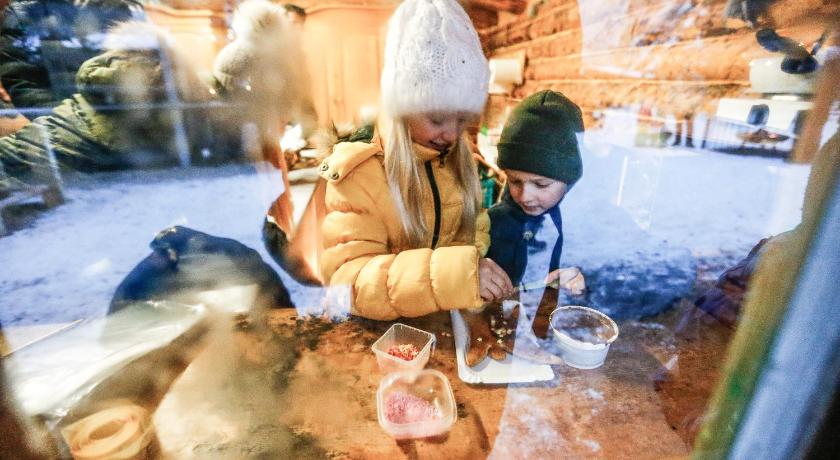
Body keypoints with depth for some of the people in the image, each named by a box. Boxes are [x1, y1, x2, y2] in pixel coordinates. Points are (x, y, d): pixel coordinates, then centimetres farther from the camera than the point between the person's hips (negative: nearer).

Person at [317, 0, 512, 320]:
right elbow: (346, 280, -23)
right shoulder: (357, 173, -16)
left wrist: (473, 270, -6)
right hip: (384, 329, -3)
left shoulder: (458, 156, 2)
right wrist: (449, 275, -35)